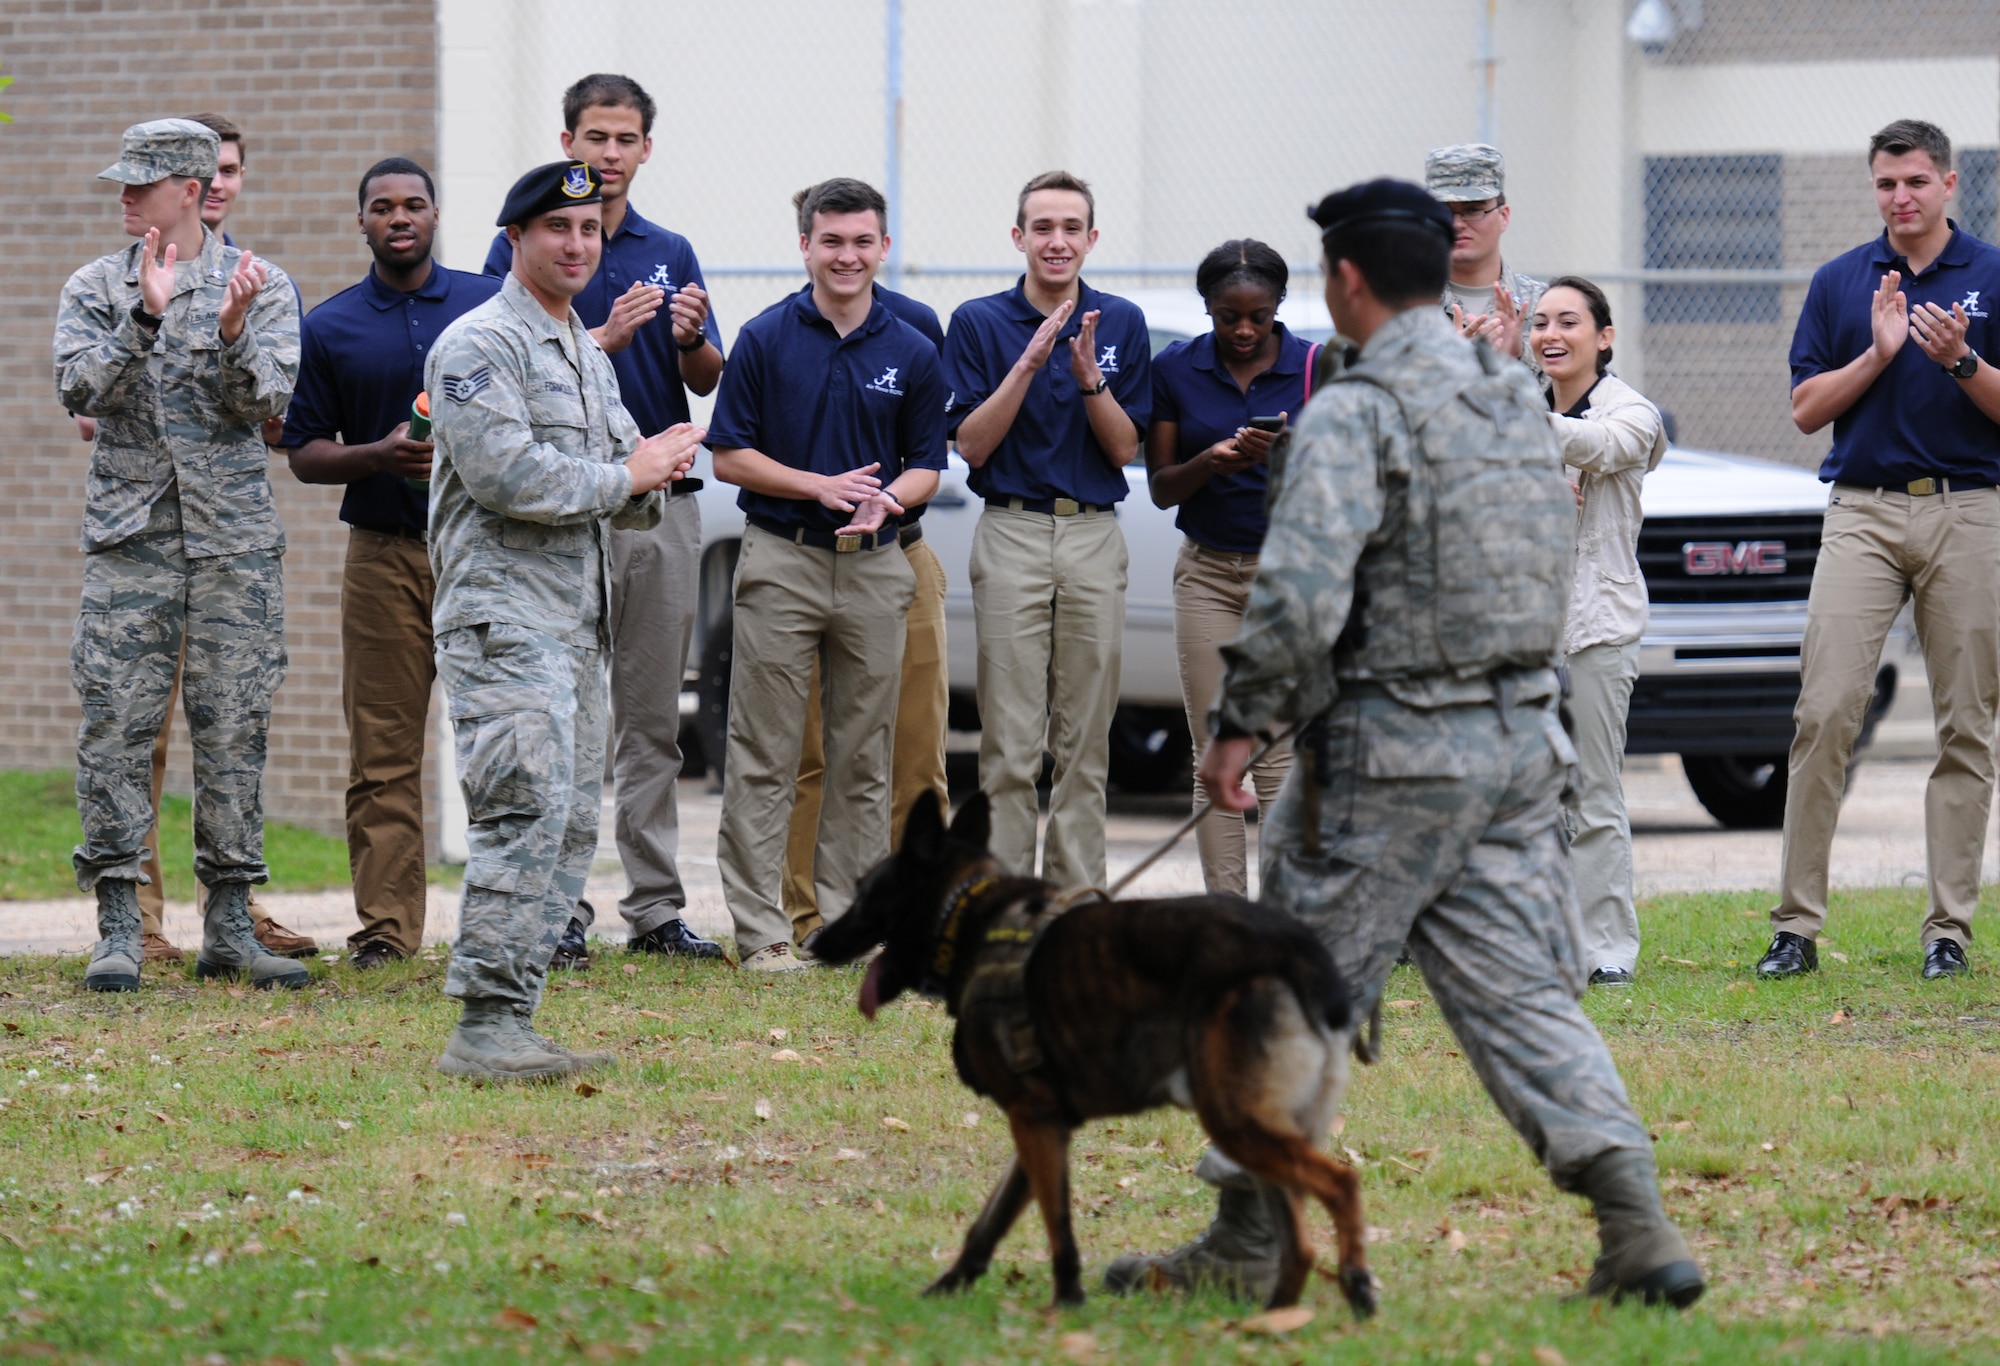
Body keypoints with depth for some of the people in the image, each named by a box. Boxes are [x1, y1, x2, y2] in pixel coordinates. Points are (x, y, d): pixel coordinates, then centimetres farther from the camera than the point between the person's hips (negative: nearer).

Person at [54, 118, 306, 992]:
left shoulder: (259, 285, 5)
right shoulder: (96, 289, 8)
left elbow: (267, 402, -5)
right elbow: (81, 388, -7)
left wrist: (231, 334, -23)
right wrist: (146, 319, -20)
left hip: (235, 535, 0)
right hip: (127, 533, 0)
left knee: (233, 730, 1)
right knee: (116, 728, -6)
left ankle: (229, 926, 8)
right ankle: (119, 928, -2)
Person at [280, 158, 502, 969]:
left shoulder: (492, 304, 8)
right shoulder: (330, 329, 8)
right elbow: (304, 454, 7)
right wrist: (380, 455, -11)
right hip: (385, 556, 0)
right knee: (383, 752, -2)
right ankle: (385, 925, 1)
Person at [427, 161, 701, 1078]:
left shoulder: (591, 357, 22)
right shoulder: (480, 344, -7)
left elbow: (631, 497, 23)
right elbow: (506, 476, -19)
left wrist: (650, 480, -1)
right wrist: (622, 475, -9)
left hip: (575, 621, 10)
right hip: (501, 614, -10)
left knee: (571, 826, 7)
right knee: (527, 810, -17)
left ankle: (509, 1026, 10)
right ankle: (484, 1025, -18)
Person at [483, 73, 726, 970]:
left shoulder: (670, 252, 14)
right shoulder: (523, 245, 0)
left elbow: (707, 380, 11)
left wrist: (692, 339, -11)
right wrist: (606, 339, -19)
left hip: (663, 501, 4)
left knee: (654, 719, 7)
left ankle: (655, 908, 10)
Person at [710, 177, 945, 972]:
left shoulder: (912, 354, 8)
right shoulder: (766, 339, 1)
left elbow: (926, 465, 11)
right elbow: (728, 455, -1)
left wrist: (884, 502, -11)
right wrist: (822, 487, -12)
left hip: (874, 568, 3)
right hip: (780, 560, -3)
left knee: (863, 757, 6)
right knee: (765, 756, -4)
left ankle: (851, 915, 13)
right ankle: (760, 928, -2)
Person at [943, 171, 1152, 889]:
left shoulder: (1122, 323, 7)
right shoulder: (979, 323, 1)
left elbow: (1125, 447, 2)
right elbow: (973, 445, -5)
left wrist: (1089, 375, -14)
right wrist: (1030, 361, -15)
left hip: (1096, 537, 2)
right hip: (1013, 532, -2)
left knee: (1086, 741, 4)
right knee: (1010, 742, -4)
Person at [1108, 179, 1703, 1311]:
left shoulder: (1356, 414, -14)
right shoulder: (1520, 398, 11)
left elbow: (1301, 595, -23)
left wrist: (1242, 724, -12)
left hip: (1392, 754, -7)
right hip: (1524, 738, 7)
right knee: (1521, 993, 6)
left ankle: (1250, 1245, 13)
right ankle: (1638, 1229, -8)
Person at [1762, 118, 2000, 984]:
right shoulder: (1839, 283, 10)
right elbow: (1806, 409, 6)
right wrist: (1879, 353, -8)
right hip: (1863, 512, 1)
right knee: (1825, 711, -9)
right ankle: (1797, 925, -6)